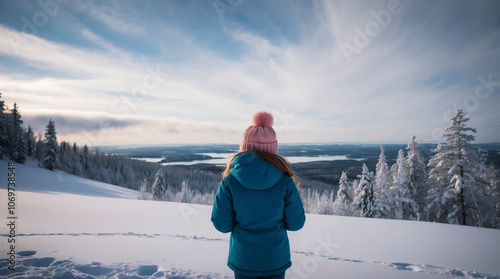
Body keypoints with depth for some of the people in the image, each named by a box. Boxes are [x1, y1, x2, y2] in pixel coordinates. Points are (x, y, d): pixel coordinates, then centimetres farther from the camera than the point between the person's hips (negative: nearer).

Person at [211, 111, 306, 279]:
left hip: (243, 259, 0)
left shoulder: (230, 181, -15)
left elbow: (221, 224, -11)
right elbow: (296, 223, -8)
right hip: (276, 259, 1)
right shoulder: (285, 182, -14)